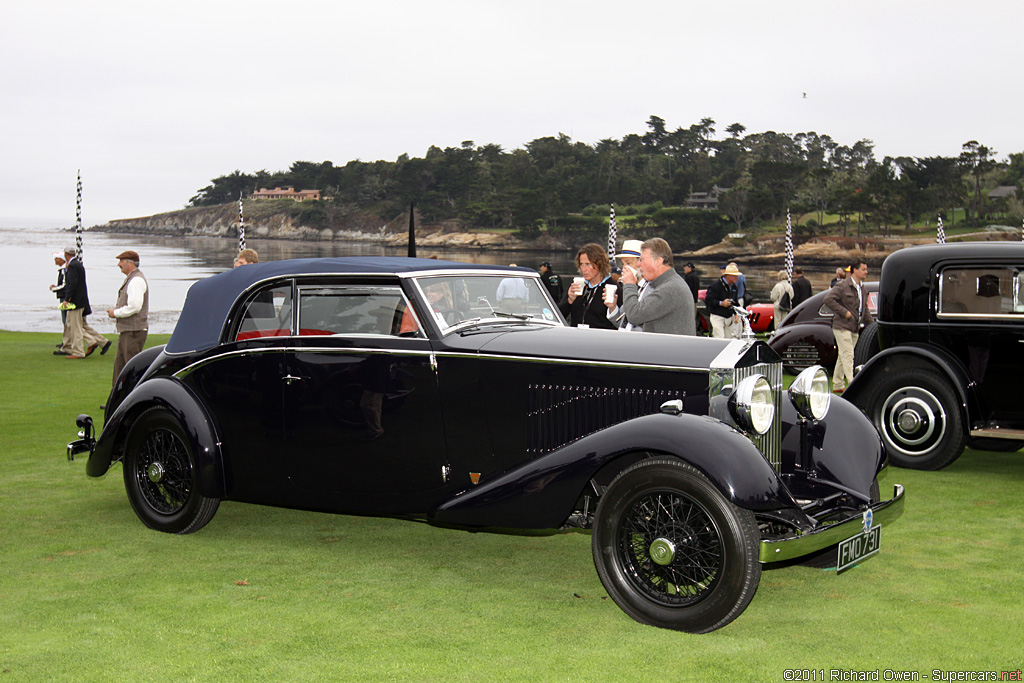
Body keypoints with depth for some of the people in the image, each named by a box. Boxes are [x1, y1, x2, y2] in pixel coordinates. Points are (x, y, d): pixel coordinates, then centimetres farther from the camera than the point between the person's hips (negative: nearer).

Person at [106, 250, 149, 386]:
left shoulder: (136, 280, -16)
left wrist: (116, 313, -12)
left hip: (134, 330, -11)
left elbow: (134, 306, -24)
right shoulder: (130, 279, 19)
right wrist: (115, 311, 11)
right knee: (119, 364, 14)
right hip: (126, 329, 11)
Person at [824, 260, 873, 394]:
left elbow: (865, 309, 23)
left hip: (855, 329, 8)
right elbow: (828, 299, -20)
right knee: (848, 356, -11)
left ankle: (837, 385, 19)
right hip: (842, 326, -8)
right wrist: (844, 312, -20)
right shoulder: (843, 285, -11)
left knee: (843, 357, 13)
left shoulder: (861, 288, 16)